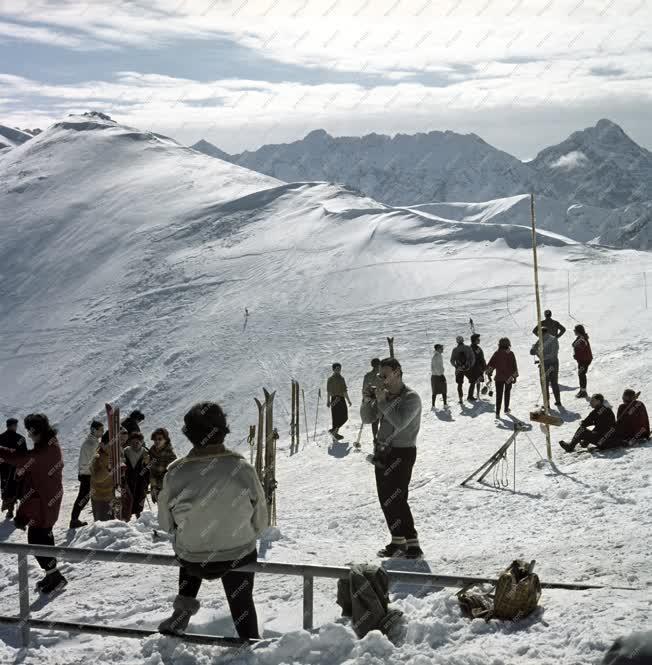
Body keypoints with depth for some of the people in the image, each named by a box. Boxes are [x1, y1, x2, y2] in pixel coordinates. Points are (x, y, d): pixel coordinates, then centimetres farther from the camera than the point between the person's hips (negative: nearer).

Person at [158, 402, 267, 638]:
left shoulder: (176, 472, -21)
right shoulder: (242, 469, -21)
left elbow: (166, 523, -5)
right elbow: (260, 520, -8)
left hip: (194, 563, 0)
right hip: (240, 556, 0)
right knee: (241, 601, 27)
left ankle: (184, 609, 29)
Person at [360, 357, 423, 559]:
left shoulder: (411, 398, -11)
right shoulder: (385, 396, 12)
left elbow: (399, 422, -24)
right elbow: (367, 417, 13)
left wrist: (382, 401, -19)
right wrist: (368, 399, -4)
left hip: (401, 454, -8)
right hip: (383, 453, 8)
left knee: (395, 500, -12)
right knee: (385, 499, 9)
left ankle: (413, 546, -7)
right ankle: (398, 542, 19)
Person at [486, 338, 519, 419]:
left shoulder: (496, 354, -3)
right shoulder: (511, 354, -7)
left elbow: (490, 364, -4)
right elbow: (514, 366, -6)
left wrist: (489, 373, 3)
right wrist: (515, 376, 1)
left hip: (499, 377, 0)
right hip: (509, 377, 0)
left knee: (499, 395, 3)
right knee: (507, 393, 21)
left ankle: (498, 412, -6)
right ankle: (506, 409, 27)